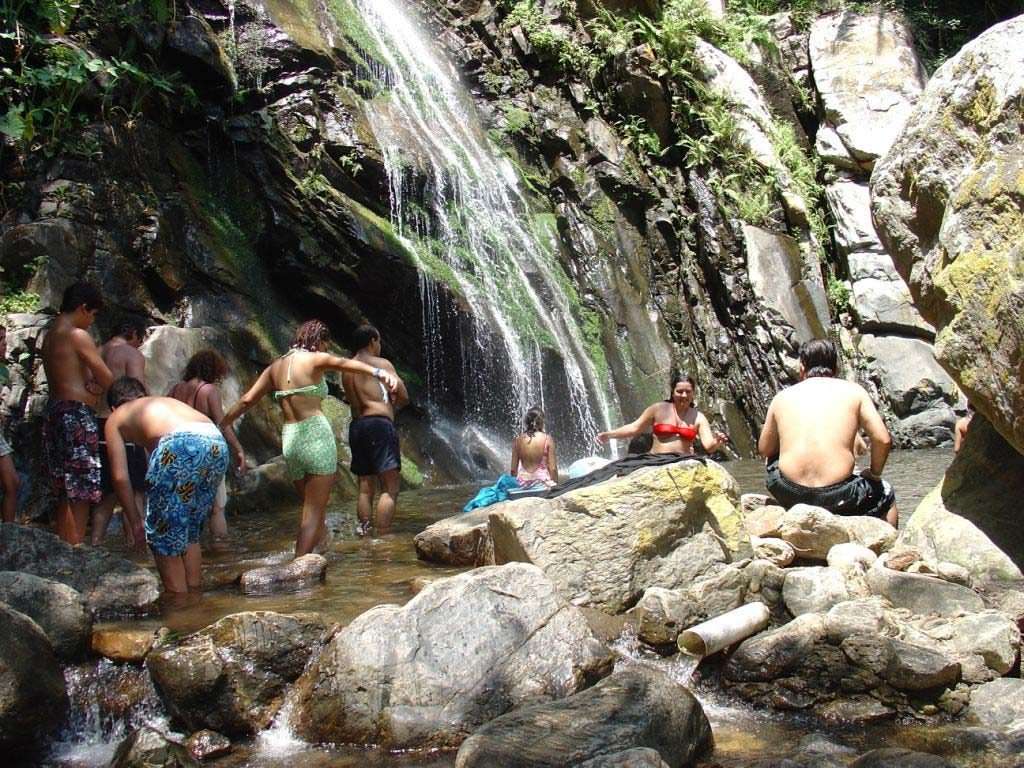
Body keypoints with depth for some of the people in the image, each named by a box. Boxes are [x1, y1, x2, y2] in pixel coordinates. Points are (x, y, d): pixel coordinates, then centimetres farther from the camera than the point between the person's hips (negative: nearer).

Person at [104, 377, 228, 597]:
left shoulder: (115, 419, 27)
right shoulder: (166, 401, 39)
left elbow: (120, 477, 19)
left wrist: (136, 522, 28)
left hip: (180, 446, -6)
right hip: (217, 444, 6)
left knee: (163, 536, 12)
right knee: (190, 532, 24)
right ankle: (195, 592, 30)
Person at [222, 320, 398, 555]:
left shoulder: (276, 366, 15)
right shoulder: (313, 359, -3)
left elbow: (247, 400, 15)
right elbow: (343, 363, -23)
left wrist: (220, 426, 27)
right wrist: (378, 372, -42)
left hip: (288, 439, 6)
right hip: (316, 434, -6)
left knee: (311, 508, 19)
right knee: (314, 512, -5)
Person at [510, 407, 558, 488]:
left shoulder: (518, 440, 2)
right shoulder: (547, 439, -4)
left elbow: (513, 469, 5)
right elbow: (552, 468, -4)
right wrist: (556, 485, 7)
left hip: (522, 484, 3)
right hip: (542, 482, -3)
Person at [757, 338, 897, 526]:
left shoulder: (783, 397, 8)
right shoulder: (853, 391, 5)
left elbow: (764, 450, 17)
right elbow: (883, 440, -3)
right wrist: (874, 473, 15)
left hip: (789, 496, 2)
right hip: (837, 500, -2)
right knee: (886, 495, 30)